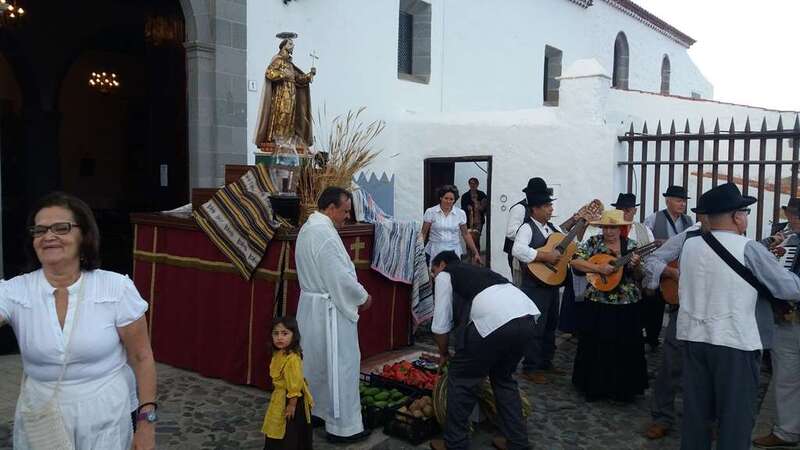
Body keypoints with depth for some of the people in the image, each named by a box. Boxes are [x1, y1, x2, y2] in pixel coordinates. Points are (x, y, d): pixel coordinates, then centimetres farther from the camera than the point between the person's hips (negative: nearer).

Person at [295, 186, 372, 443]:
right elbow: (342, 277, -24)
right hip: (330, 310, -10)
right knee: (340, 366, 0)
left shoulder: (308, 228, 9)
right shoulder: (325, 233, -23)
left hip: (311, 305, 10)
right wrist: (363, 297, -7)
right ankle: (343, 427, 9)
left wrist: (354, 294, 13)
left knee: (315, 362, 20)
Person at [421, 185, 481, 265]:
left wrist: (475, 253, 7)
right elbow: (423, 233, 3)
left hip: (454, 253, 1)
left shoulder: (460, 213, 2)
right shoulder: (430, 212, -2)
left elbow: (466, 234, 9)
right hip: (434, 253, -1)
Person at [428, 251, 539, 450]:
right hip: (527, 319, 8)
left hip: (494, 322, -8)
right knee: (503, 378, 28)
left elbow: (441, 326, 13)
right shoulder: (476, 271, 37)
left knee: (460, 380, 12)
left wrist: (444, 354, 30)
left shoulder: (444, 276, 17)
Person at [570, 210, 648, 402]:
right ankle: (594, 387, 21)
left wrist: (635, 265, -17)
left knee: (625, 349, 6)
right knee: (596, 348, 5)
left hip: (626, 307, 1)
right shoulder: (593, 243, -1)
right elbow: (575, 262, -10)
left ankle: (622, 390, 22)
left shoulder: (631, 246, 3)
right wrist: (599, 268, -19)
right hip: (597, 306, -1)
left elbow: (638, 277, 5)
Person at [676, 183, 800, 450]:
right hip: (735, 342, -5)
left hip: (693, 336, 5)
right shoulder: (749, 249, -12)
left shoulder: (689, 245, 3)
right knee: (736, 417, 7)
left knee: (695, 412, 14)